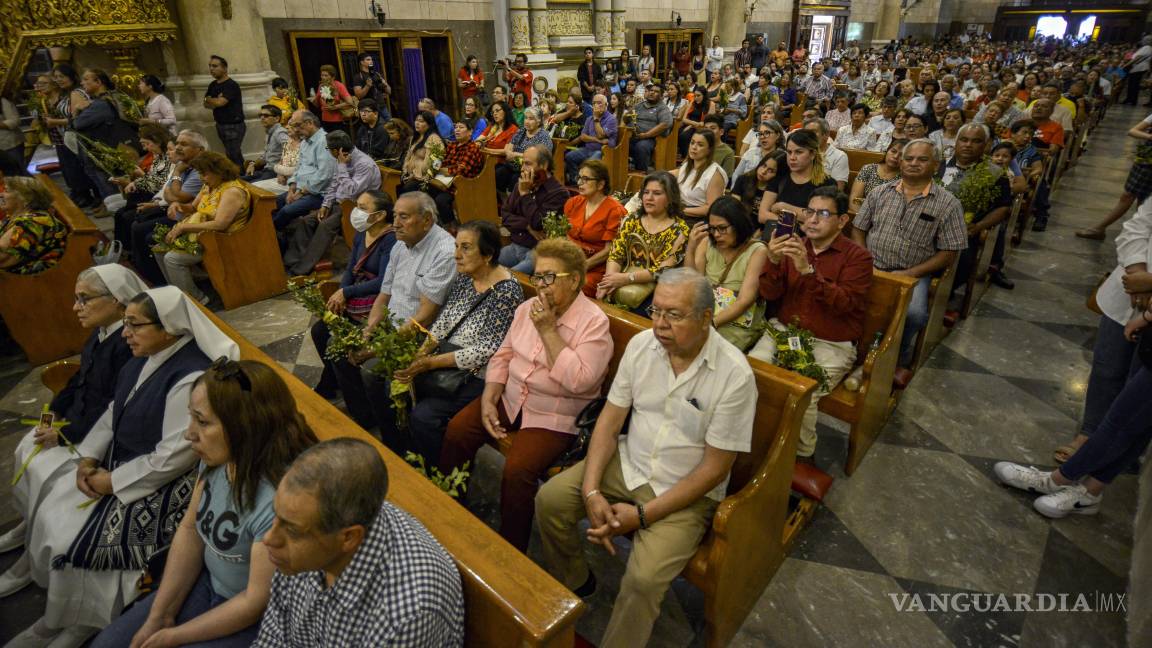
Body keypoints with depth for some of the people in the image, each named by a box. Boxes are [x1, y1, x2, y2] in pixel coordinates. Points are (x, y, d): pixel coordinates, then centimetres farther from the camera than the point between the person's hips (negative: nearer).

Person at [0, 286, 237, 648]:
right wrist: (88, 458, -2)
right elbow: (114, 413, 11)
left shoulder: (191, 378, -30)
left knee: (79, 537, -9)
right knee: (51, 512, 8)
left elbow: (174, 457, -28)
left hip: (164, 481, -9)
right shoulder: (145, 357, 0)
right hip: (120, 458, 9)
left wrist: (114, 481, -17)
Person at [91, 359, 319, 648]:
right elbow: (190, 530, 3)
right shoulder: (218, 456, -11)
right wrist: (159, 615, 2)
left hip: (253, 621, -6)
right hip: (208, 583, 7)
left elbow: (258, 600, -23)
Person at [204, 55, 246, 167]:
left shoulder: (232, 85, -12)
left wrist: (208, 99, 2)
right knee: (236, 154, 12)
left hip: (234, 125, -8)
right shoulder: (213, 85, 14)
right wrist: (215, 101, -10)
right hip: (220, 125, 8)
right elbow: (206, 104, 11)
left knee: (233, 155, -13)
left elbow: (220, 102, -18)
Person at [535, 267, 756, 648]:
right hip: (628, 463, 5)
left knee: (643, 579, -24)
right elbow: (609, 421, -2)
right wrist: (591, 491, -14)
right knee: (549, 499, -7)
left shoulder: (734, 374, -22)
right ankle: (572, 582, 20)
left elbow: (715, 468, -17)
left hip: (686, 492, -5)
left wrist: (643, 514, -19)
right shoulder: (642, 344, -8)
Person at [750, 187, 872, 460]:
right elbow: (770, 294, 3)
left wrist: (808, 271, -28)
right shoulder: (794, 246, 10)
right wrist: (773, 262, -16)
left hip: (831, 343, -3)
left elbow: (843, 304, -17)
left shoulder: (857, 257, -3)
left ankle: (802, 455, 0)